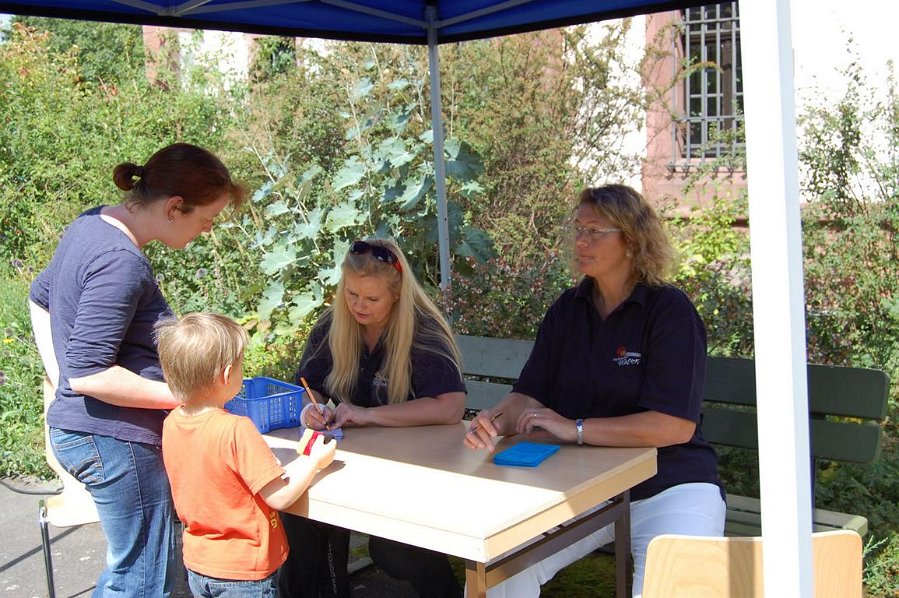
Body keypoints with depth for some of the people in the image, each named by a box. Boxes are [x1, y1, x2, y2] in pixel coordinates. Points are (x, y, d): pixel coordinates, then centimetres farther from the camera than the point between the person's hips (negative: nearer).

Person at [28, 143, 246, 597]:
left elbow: (40, 297, 21)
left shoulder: (93, 223, 6)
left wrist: (61, 381, 19)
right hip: (116, 440, -10)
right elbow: (89, 373, -25)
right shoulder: (122, 264, -23)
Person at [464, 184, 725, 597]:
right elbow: (527, 396, 5)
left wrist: (576, 429, -20)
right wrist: (494, 423, -17)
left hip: (667, 484, -3)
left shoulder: (670, 311, -8)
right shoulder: (566, 311, 9)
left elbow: (676, 425, -17)